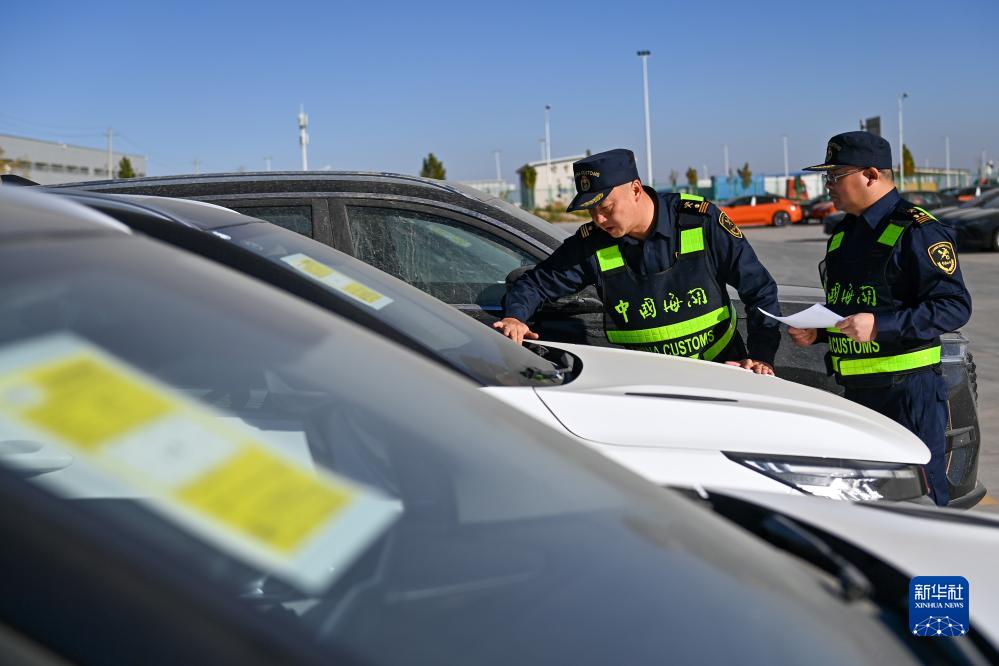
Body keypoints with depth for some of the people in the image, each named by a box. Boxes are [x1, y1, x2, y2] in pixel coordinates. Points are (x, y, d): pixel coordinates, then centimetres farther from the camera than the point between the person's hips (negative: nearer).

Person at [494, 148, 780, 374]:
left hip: (722, 368, -1)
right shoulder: (591, 244, -4)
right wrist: (515, 317, -15)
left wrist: (761, 356, -13)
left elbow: (760, 289, -2)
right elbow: (535, 282, 8)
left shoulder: (701, 220, -9)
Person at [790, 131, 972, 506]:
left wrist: (880, 325, -25)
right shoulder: (843, 233, 17)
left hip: (909, 387, -8)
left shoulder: (916, 231, -10)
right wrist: (816, 332, 7)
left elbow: (955, 306, -17)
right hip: (855, 390, 8)